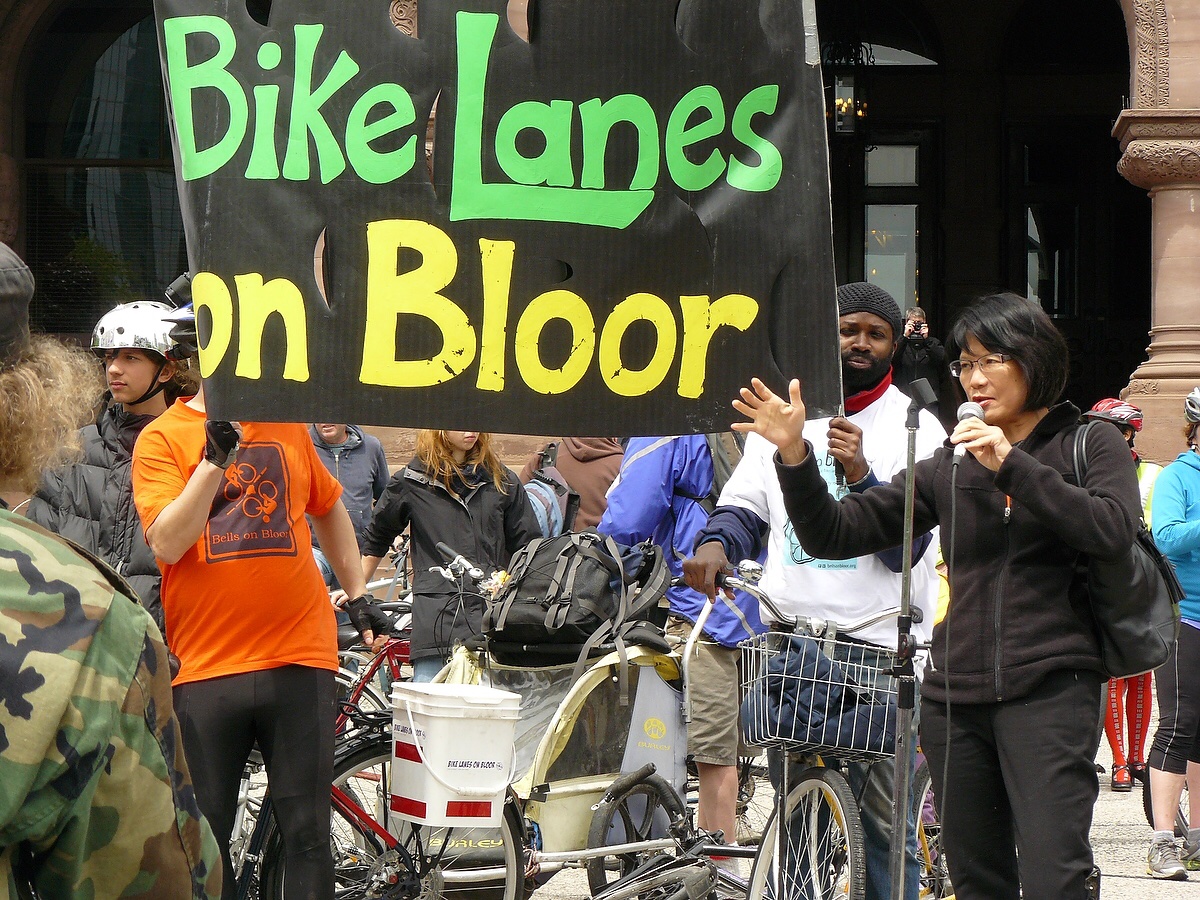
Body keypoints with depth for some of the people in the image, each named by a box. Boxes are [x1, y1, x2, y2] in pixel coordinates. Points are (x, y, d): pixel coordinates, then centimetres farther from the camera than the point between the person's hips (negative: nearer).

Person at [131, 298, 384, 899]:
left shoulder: (286, 425, 11)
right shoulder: (163, 438, 0)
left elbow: (330, 508, 27)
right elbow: (166, 543, -12)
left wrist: (359, 598, 23)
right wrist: (215, 456, -18)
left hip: (300, 655, 2)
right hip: (206, 664, -2)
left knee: (306, 831, 5)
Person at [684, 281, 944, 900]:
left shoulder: (915, 427, 4)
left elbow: (904, 545, -5)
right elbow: (744, 506, 15)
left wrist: (860, 474, -20)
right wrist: (716, 543, -8)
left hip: (878, 644, -3)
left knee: (884, 817, -5)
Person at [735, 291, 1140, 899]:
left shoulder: (1090, 445, 8)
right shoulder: (949, 469, 15)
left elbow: (1113, 530, -12)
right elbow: (835, 534, 9)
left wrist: (1010, 466, -14)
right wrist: (795, 454, -7)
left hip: (1049, 690, -4)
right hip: (956, 699, 4)